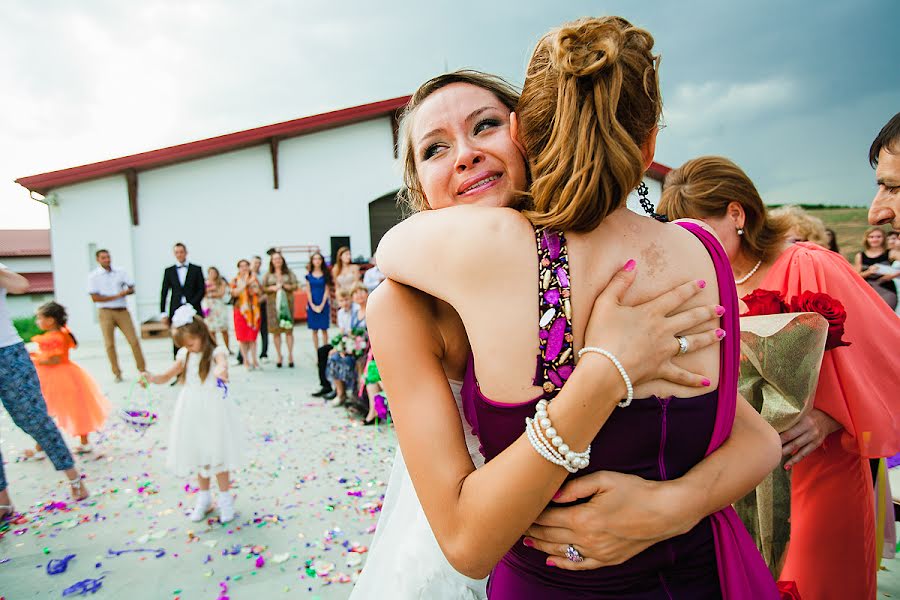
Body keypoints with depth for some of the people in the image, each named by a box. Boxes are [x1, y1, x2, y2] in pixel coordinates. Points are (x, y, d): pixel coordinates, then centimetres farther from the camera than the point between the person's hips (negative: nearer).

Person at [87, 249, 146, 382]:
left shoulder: (120, 272, 8)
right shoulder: (93, 276, -1)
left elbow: (131, 288, 10)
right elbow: (94, 298, -7)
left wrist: (125, 292, -12)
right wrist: (115, 296, -12)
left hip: (122, 311, 2)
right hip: (106, 312, -2)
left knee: (134, 340, -2)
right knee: (110, 344, 2)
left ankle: (142, 370, 5)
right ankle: (117, 373, 12)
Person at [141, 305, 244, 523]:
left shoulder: (216, 352, -14)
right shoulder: (185, 355, 4)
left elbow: (222, 362, -38)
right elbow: (167, 376, 12)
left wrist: (221, 369, -63)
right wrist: (151, 378, -10)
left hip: (213, 410, -5)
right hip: (192, 411, 6)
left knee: (217, 454, 3)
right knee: (198, 455, 16)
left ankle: (225, 499, 20)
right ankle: (204, 498, 32)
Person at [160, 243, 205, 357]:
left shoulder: (196, 269, 8)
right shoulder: (169, 271, 12)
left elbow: (202, 290, 3)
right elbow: (164, 293, 11)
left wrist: (191, 304, -9)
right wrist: (163, 313, 4)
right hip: (176, 311, 1)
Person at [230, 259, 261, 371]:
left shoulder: (254, 278, 11)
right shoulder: (235, 280, 5)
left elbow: (259, 292, 9)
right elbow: (234, 293, -10)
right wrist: (245, 284, -13)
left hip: (254, 311, 1)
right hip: (241, 310, -1)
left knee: (253, 336, 2)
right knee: (243, 337, -1)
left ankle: (254, 360, 8)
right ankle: (246, 360, 5)